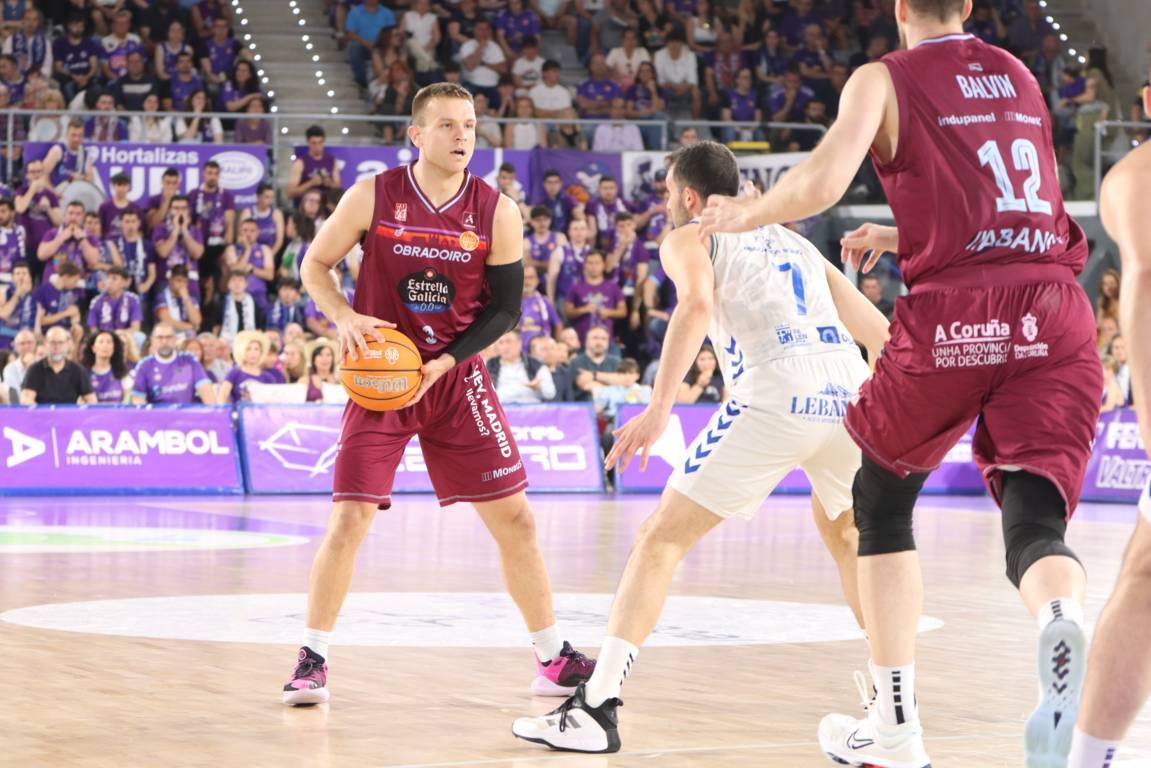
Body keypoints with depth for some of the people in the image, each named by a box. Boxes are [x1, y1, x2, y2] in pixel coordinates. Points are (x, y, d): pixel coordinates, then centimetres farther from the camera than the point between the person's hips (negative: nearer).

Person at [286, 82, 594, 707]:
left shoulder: (497, 212, -7)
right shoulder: (373, 198, -9)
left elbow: (504, 308, -1)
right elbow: (315, 265, 2)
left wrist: (444, 363, -13)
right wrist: (344, 317, -17)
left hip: (456, 378, 2)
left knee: (514, 520, 1)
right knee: (349, 519, -11)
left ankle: (555, 662, 13)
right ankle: (312, 662, 3)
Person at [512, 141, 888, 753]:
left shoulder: (688, 238, 15)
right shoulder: (793, 243, 32)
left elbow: (698, 304, -8)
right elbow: (877, 329, 29)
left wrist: (660, 407, -17)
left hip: (775, 394, -5)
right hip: (850, 387, 6)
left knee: (663, 537, 2)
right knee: (844, 534, 32)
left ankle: (593, 709, -8)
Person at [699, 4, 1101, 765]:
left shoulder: (886, 80, 5)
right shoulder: (1020, 76, 22)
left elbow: (822, 182, -11)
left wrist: (749, 213, 8)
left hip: (952, 317, -3)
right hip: (1054, 315, 3)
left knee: (882, 501, 21)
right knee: (1035, 523, -6)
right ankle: (1064, 624, -44)